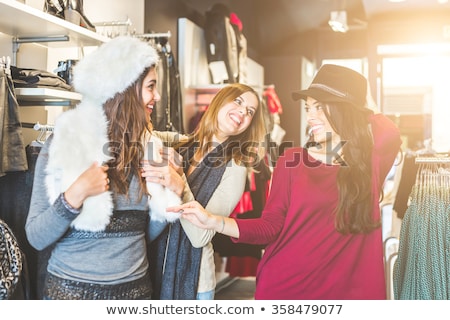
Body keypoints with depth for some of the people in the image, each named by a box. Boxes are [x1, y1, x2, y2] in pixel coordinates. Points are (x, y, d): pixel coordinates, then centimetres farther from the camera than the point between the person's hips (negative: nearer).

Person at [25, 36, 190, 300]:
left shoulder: (147, 146, 1)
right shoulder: (65, 142, -11)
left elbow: (150, 231, 6)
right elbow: (36, 238, -12)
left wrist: (177, 187, -9)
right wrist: (76, 194, -26)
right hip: (72, 290, -4)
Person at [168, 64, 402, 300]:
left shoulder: (371, 163, 1)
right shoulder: (292, 160, 1)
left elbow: (389, 136, -21)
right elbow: (271, 225, -3)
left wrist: (367, 106, -1)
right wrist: (215, 222, -17)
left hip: (344, 291, 0)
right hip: (282, 287, 0)